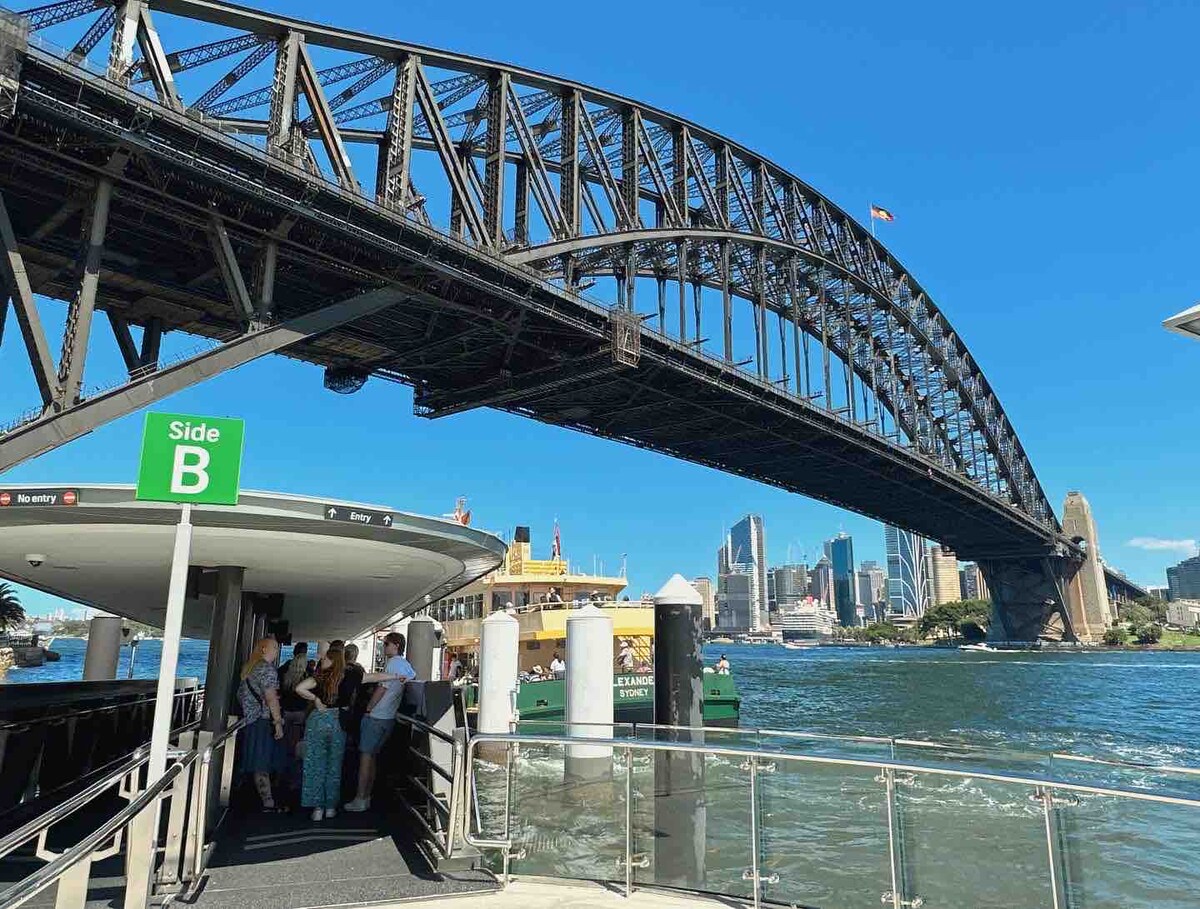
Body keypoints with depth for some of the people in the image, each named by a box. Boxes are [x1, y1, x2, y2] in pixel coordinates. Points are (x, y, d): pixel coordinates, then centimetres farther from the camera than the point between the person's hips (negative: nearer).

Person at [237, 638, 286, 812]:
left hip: (249, 718, 9)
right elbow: (271, 698, -18)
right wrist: (278, 722, -17)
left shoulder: (248, 667, 15)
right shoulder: (267, 669, -12)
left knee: (258, 764, 11)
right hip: (264, 721, -9)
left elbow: (240, 694, 20)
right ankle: (268, 804, -3)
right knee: (262, 765, -6)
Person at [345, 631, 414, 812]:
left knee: (366, 756, -2)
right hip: (390, 718, 8)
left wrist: (368, 709, -6)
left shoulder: (393, 663, -14)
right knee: (372, 757, 14)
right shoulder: (406, 665, 11)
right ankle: (367, 797, 19)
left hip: (376, 716, -8)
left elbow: (382, 688, -14)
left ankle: (360, 799, 1)